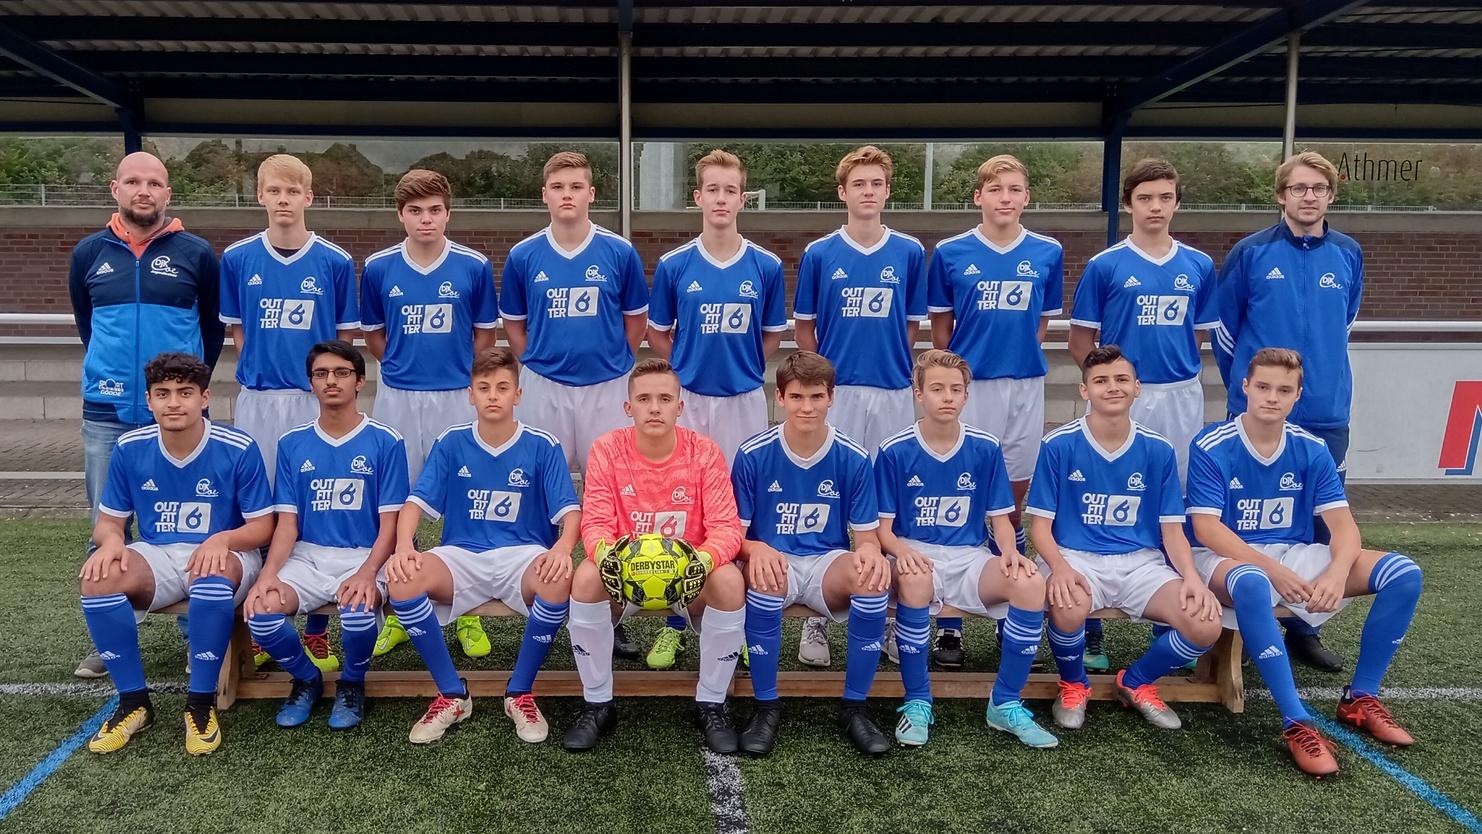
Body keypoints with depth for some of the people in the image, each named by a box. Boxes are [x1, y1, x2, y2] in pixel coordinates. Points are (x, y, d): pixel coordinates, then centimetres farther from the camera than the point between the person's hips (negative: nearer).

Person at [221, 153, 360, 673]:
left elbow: (346, 338, 5)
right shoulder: (238, 258, 4)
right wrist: (264, 368, 4)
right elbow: (237, 331, 12)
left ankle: (317, 632, 14)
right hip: (256, 400, 1)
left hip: (317, 400, -1)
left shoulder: (335, 262, 0)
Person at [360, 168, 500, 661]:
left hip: (459, 397, -1)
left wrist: (452, 366, 5)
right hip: (397, 398, 1)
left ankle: (468, 614, 17)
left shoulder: (474, 267, -2)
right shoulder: (378, 268, 1)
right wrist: (404, 364, 8)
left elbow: (484, 335, 6)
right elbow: (373, 335, 13)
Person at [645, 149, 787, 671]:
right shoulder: (674, 266, -2)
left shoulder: (766, 267, -1)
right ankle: (674, 624, 18)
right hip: (686, 401, 0)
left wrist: (736, 366, 4)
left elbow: (771, 337, 9)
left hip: (744, 401, 0)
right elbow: (658, 335, 8)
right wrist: (694, 364, 4)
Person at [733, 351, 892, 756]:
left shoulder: (853, 458, -4)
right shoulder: (753, 454, -7)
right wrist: (756, 549, -27)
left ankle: (855, 705, -12)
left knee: (873, 578, -31)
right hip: (774, 562, -1)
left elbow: (866, 535, 2)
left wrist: (870, 552, -24)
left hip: (828, 563, 1)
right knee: (766, 577, -37)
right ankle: (766, 706, -17)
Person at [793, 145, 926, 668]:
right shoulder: (819, 254, 2)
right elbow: (805, 327, 7)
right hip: (833, 393, -1)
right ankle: (817, 617, 13)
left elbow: (912, 326, 11)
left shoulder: (910, 253, 5)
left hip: (893, 393, 1)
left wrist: (885, 362, 4)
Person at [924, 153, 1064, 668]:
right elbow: (940, 325, 6)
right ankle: (950, 623, 10)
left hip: (1025, 388, 2)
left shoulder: (1048, 254, 4)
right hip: (966, 389, -2)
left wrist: (1018, 359, 4)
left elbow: (1042, 322, 13)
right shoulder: (950, 253, 0)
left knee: (1013, 506, 10)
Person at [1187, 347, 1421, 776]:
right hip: (1228, 557, -5)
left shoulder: (1312, 449, 1)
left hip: (1294, 555, 5)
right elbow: (1206, 528, -16)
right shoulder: (1211, 447, -11)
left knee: (1403, 573, -12)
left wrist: (1337, 572, -25)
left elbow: (1343, 524, -3)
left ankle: (1360, 698, 0)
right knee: (1252, 585, -42)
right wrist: (1272, 569, -27)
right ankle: (1297, 723, -34)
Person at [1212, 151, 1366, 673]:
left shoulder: (1349, 255, 5)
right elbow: (1225, 328, 4)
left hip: (1326, 415, 3)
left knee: (1319, 527, 8)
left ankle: (1303, 629, 24)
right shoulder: (1251, 253, -4)